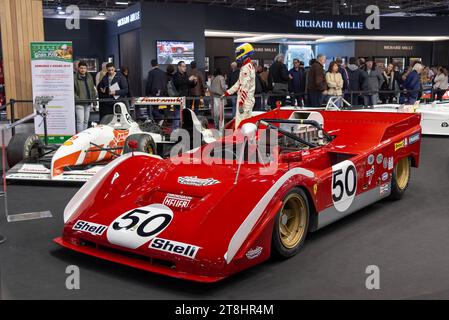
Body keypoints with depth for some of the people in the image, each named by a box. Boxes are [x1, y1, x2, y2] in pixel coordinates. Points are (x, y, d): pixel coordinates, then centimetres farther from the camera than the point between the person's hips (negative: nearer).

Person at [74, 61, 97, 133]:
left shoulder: (90, 77, 13)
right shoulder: (75, 78, -7)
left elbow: (92, 90, 17)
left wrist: (94, 101, 14)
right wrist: (76, 98, -16)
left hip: (88, 103, 6)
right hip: (79, 103, -6)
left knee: (86, 121, 14)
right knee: (80, 121, -12)